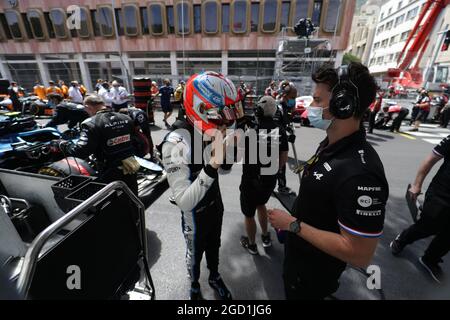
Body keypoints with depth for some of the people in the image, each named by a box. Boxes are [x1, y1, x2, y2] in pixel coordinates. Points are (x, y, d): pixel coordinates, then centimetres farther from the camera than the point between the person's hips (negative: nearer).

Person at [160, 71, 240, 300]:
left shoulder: (212, 133, -12)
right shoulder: (176, 144, -33)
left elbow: (225, 168, 3)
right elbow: (184, 201, -36)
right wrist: (211, 166, -44)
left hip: (216, 204, 6)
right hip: (195, 214, -5)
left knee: (213, 246, 29)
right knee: (195, 254, 23)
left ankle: (214, 277, 58)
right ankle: (194, 286, 55)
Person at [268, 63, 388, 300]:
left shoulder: (360, 173, -36)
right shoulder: (330, 145, -5)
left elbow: (359, 255, -31)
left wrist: (293, 225, -27)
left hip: (314, 270, -7)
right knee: (291, 292, 33)